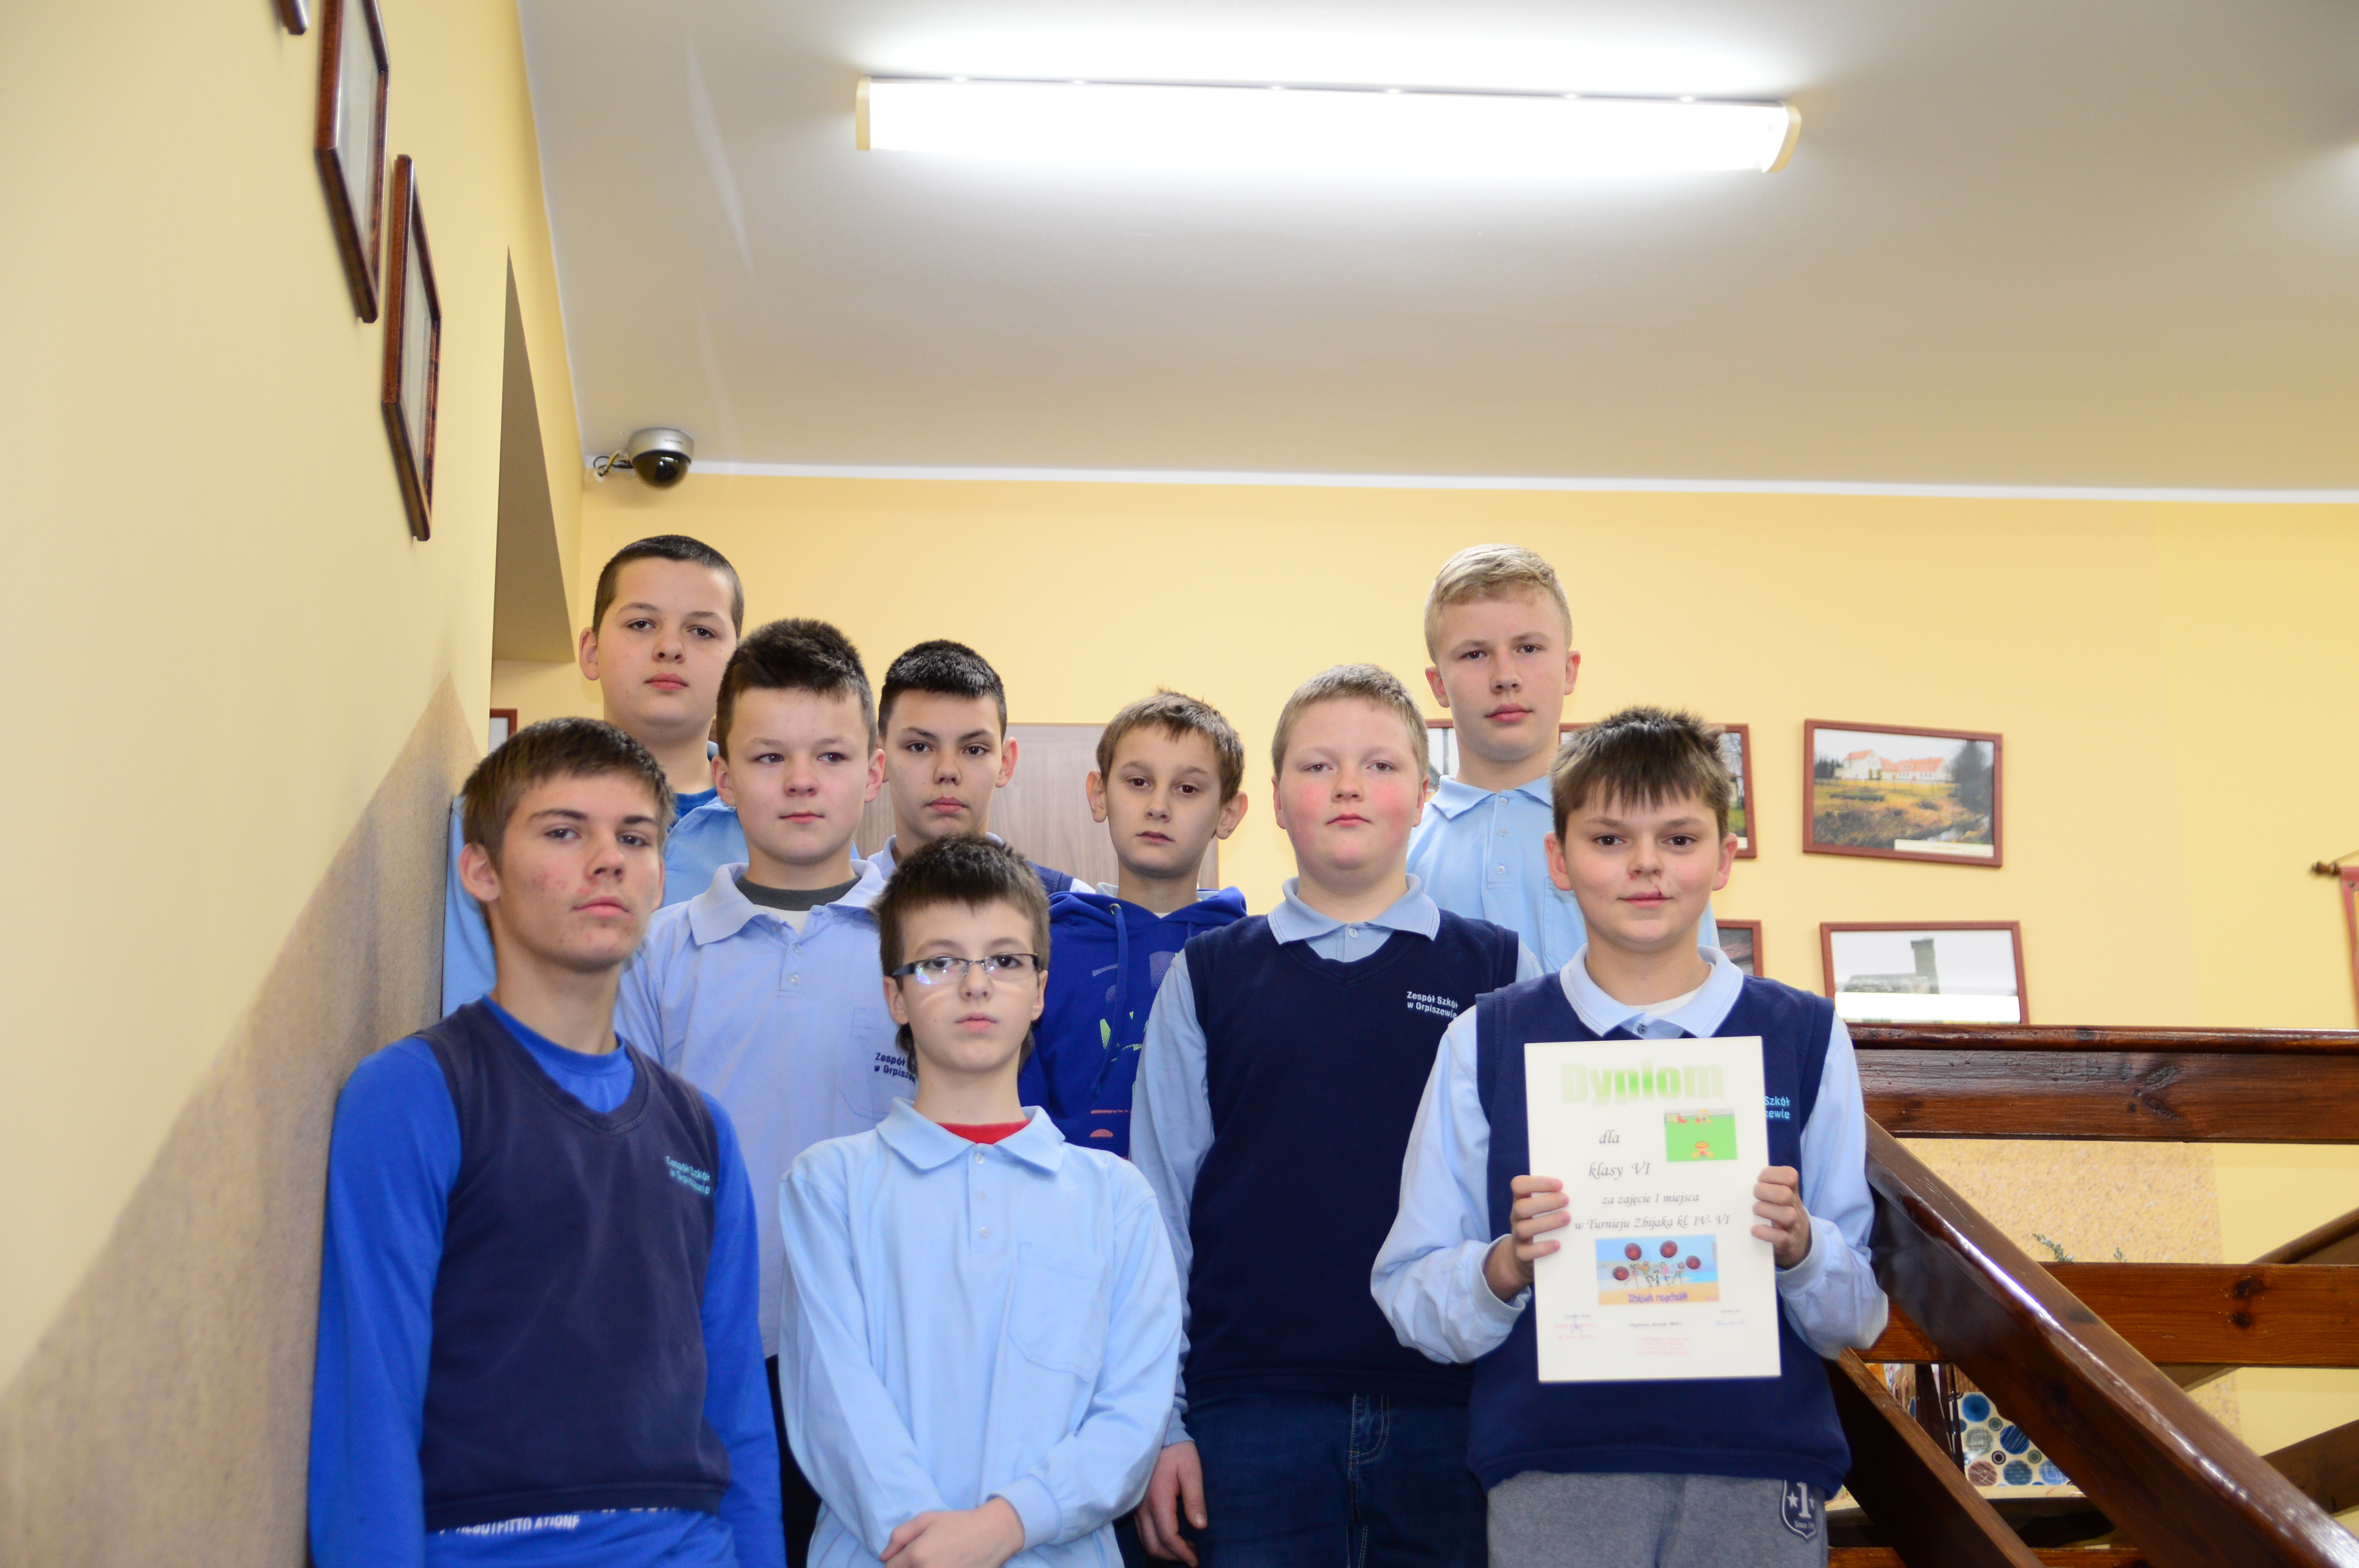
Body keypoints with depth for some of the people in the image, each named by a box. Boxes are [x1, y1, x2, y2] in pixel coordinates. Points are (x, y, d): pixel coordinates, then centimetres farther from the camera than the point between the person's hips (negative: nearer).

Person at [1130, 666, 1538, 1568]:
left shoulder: (1499, 971, 6)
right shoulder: (1207, 977, 6)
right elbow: (1159, 1203, 7)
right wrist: (1161, 1422, 3)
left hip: (1450, 1412, 0)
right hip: (1253, 1414, 0)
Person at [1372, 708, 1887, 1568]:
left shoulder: (1806, 1038, 5)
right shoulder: (1486, 1043, 3)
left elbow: (1859, 1319, 8)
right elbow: (1412, 1300, 3)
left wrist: (1801, 1246, -12)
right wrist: (1505, 1267, -16)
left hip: (1760, 1471, 1)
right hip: (1551, 1477, 0)